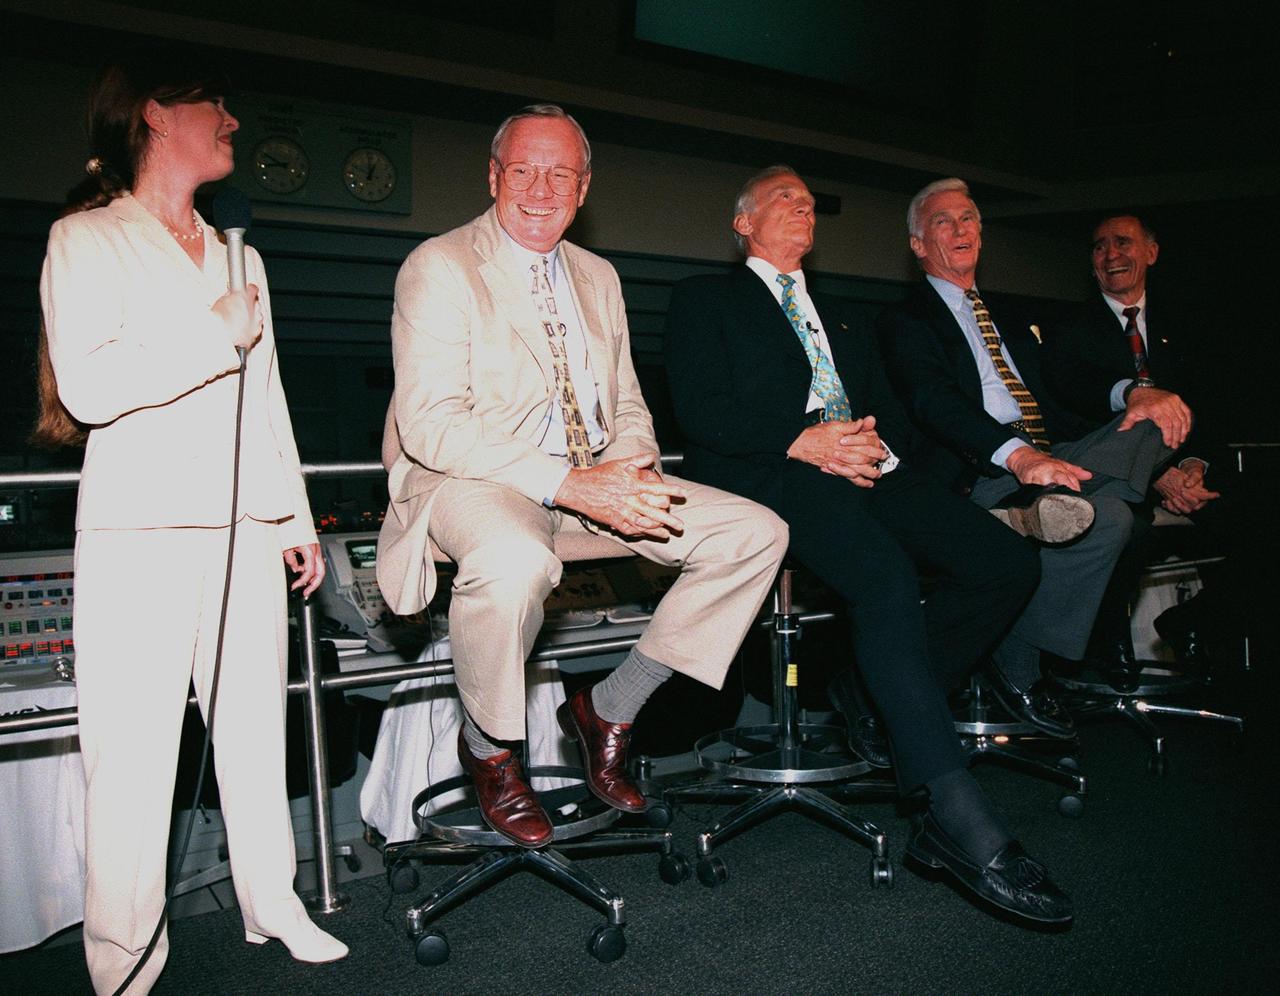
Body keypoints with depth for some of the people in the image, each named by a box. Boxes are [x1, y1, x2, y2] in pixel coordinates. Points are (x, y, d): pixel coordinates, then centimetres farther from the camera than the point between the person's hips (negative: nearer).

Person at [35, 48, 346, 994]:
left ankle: (274, 905, 23)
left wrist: (297, 519, 18)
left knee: (257, 729, 10)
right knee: (133, 751, -3)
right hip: (140, 533, -5)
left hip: (245, 528, 6)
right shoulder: (87, 240, 2)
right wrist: (218, 335, -9)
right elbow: (88, 385, -14)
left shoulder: (238, 256, 20)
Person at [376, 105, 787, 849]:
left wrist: (629, 469, -9)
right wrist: (566, 485, -27)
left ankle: (609, 709, 3)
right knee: (515, 560, -41)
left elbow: (628, 405, 17)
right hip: (474, 480, -6)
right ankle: (488, 746, -8)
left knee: (758, 534, -8)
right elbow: (431, 425, -17)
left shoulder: (599, 278, 17)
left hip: (597, 477, 7)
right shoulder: (439, 268, -5)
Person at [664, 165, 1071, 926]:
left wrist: (878, 445, -3)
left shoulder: (841, 317, 34)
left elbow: (892, 410, 23)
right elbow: (701, 409, -2)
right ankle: (962, 824, -32)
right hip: (773, 472, -6)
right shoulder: (706, 299, 16)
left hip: (868, 469, 6)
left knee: (1008, 564, -17)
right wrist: (804, 439, -15)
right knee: (886, 575, -34)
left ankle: (879, 691, 0)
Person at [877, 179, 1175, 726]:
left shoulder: (1009, 320, 30)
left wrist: (1134, 394, -6)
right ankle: (1014, 667, -13)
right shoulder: (904, 321, 6)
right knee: (1105, 517, -31)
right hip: (982, 474, -7)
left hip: (1047, 455, 7)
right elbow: (934, 402, -13)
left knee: (1160, 426, -21)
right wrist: (1017, 454, -31)